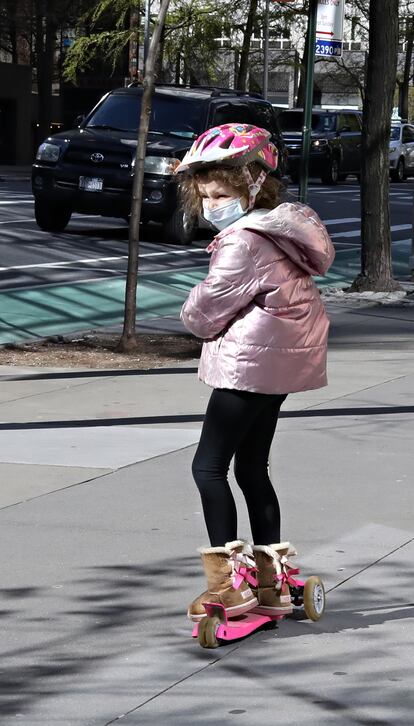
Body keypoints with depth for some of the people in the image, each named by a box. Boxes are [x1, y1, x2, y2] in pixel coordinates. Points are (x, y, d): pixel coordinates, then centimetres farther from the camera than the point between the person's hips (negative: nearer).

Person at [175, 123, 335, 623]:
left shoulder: (243, 242, -20)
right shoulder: (279, 229, 11)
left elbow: (206, 312, -16)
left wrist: (192, 314, 5)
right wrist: (210, 318, 5)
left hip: (249, 364, -10)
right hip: (281, 360, 10)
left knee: (209, 466, -6)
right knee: (252, 469, 16)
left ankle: (229, 580, -9)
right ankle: (271, 580, 20)